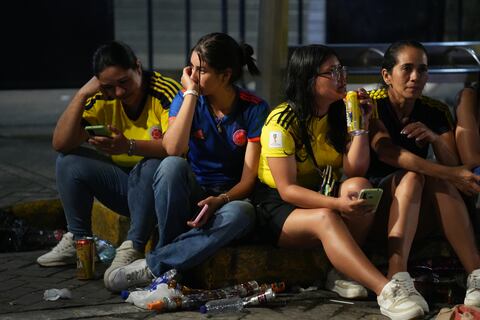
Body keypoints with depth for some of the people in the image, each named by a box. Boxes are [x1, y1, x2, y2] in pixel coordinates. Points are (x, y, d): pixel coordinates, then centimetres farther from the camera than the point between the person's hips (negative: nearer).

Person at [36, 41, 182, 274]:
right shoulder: (102, 100, -4)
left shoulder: (166, 92, -20)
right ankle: (78, 241, 1)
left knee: (153, 166, -36)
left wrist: (129, 146, -47)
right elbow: (60, 144, -12)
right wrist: (82, 94, -19)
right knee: (69, 161, -8)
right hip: (124, 183, 6)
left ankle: (133, 248, -27)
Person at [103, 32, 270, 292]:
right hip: (191, 195, 1)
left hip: (230, 197, -1)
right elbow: (173, 150, -21)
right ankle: (168, 247, -21)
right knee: (172, 165, -32)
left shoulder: (254, 109, -6)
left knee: (242, 214, -38)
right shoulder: (186, 100, -1)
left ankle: (153, 266, -31)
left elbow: (249, 177, -10)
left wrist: (219, 200, -29)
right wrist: (191, 94, -17)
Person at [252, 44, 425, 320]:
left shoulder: (339, 115, 3)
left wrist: (361, 124, -14)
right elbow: (287, 190, -20)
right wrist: (337, 204, -34)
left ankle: (343, 273, -22)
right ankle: (386, 290, -49)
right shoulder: (282, 122, -15)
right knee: (325, 218, -39)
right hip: (279, 208, -5)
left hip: (324, 194, 6)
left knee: (361, 187, -28)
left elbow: (355, 171, -7)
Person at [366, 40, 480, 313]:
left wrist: (435, 138, -26)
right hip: (373, 212, -3)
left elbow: (453, 166, -5)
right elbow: (387, 153, -27)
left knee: (437, 180, -27)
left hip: (420, 217, 3)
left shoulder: (436, 112, 2)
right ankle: (398, 280, -48)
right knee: (412, 177, -31)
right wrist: (447, 174, -38)